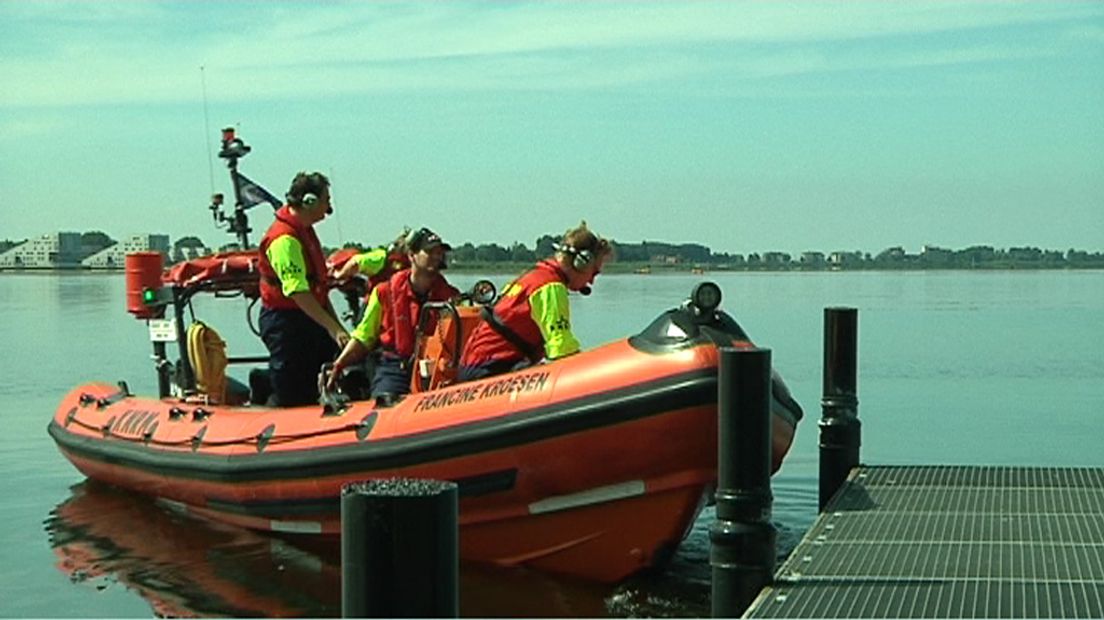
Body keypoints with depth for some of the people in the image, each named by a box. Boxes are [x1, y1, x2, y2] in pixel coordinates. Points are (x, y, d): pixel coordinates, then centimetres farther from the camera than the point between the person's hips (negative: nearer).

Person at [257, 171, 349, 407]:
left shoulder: (305, 231, 12)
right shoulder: (284, 239, -20)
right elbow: (298, 292, -27)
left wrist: (337, 325, 17)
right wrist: (333, 328, -30)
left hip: (310, 319, 9)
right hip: (285, 321, -9)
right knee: (290, 400, -4)